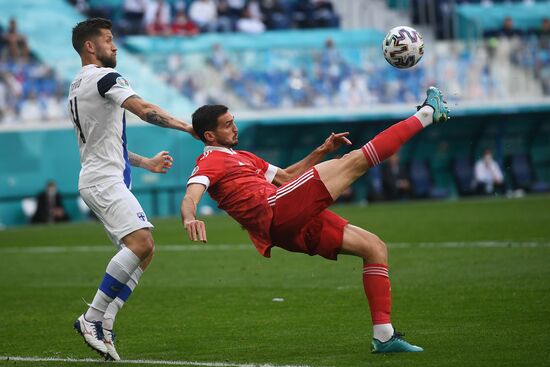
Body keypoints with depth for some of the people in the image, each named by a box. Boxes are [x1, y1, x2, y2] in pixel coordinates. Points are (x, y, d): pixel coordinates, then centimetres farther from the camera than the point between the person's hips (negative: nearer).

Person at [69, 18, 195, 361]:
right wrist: (188, 127, -17)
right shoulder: (104, 78, -9)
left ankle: (104, 326, -2)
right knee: (141, 242, -23)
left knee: (144, 249, 5)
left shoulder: (78, 87, 23)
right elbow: (145, 110, -23)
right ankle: (93, 318, -21)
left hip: (105, 179, 11)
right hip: (104, 180, -11)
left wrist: (146, 162, 30)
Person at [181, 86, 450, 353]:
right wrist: (189, 219, -41)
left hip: (295, 226, 10)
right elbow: (190, 197, -16)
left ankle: (383, 336, 0)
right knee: (354, 161, -8)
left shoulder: (242, 158, 31)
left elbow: (285, 176, 37)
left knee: (374, 246, 7)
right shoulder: (209, 163, 2)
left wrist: (322, 151, 26)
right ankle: (426, 114, 1)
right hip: (277, 211, -10)